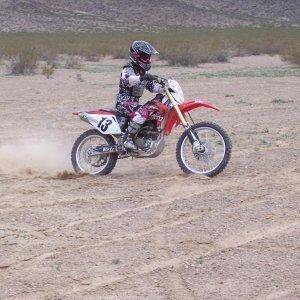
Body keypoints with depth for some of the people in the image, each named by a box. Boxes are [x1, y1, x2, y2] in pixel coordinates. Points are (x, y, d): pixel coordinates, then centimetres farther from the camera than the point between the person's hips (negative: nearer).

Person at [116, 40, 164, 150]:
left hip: (135, 102, 9)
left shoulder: (144, 73, 18)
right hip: (124, 101, -9)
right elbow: (126, 80, -33)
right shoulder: (128, 69, -11)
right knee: (142, 112, -33)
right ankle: (127, 139, -32)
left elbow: (152, 86, 16)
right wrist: (142, 78, -48)